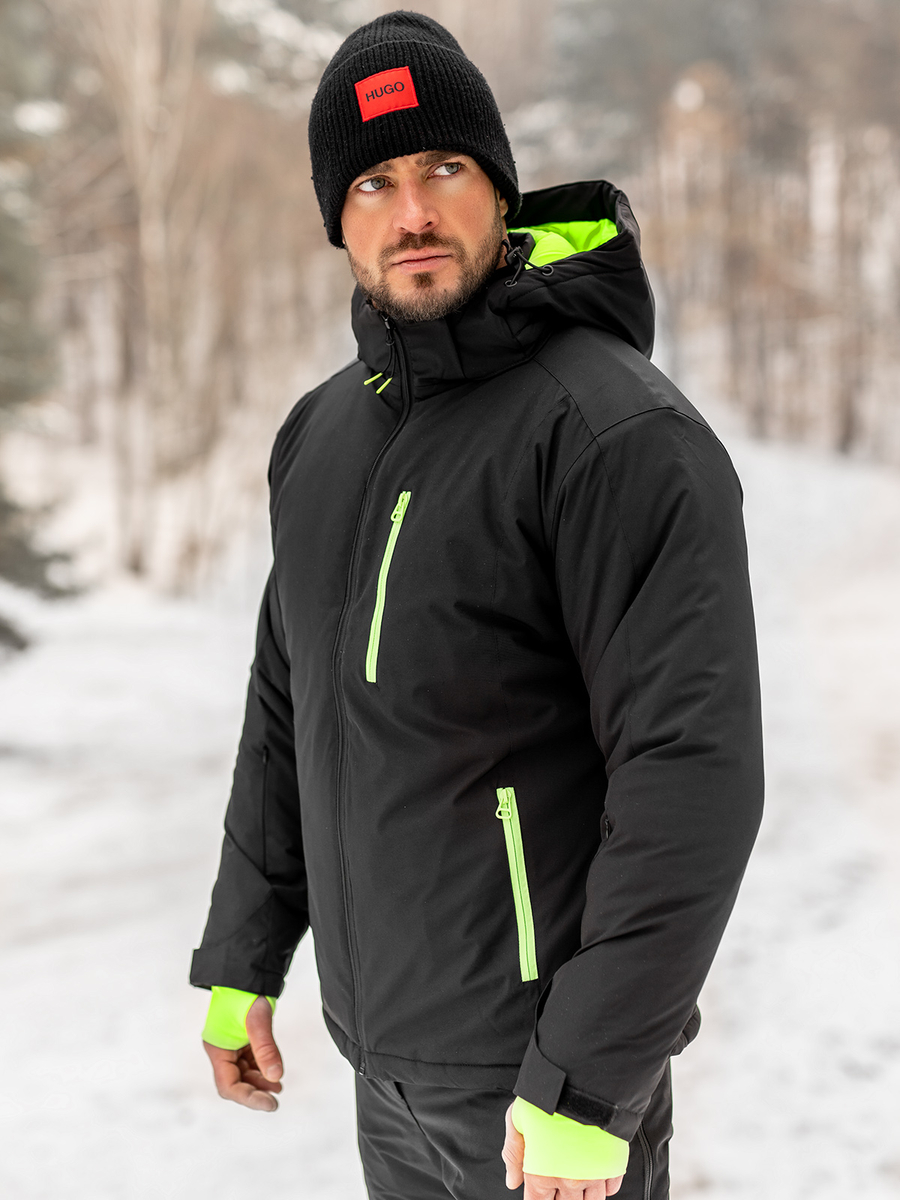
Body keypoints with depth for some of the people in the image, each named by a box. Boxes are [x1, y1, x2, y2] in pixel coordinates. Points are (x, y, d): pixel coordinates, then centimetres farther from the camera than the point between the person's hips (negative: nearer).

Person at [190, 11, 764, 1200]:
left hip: (543, 1067, -7)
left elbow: (694, 770, -22)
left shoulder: (622, 432, -18)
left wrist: (587, 1087, -22)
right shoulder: (322, 432, 7)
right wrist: (242, 962, 13)